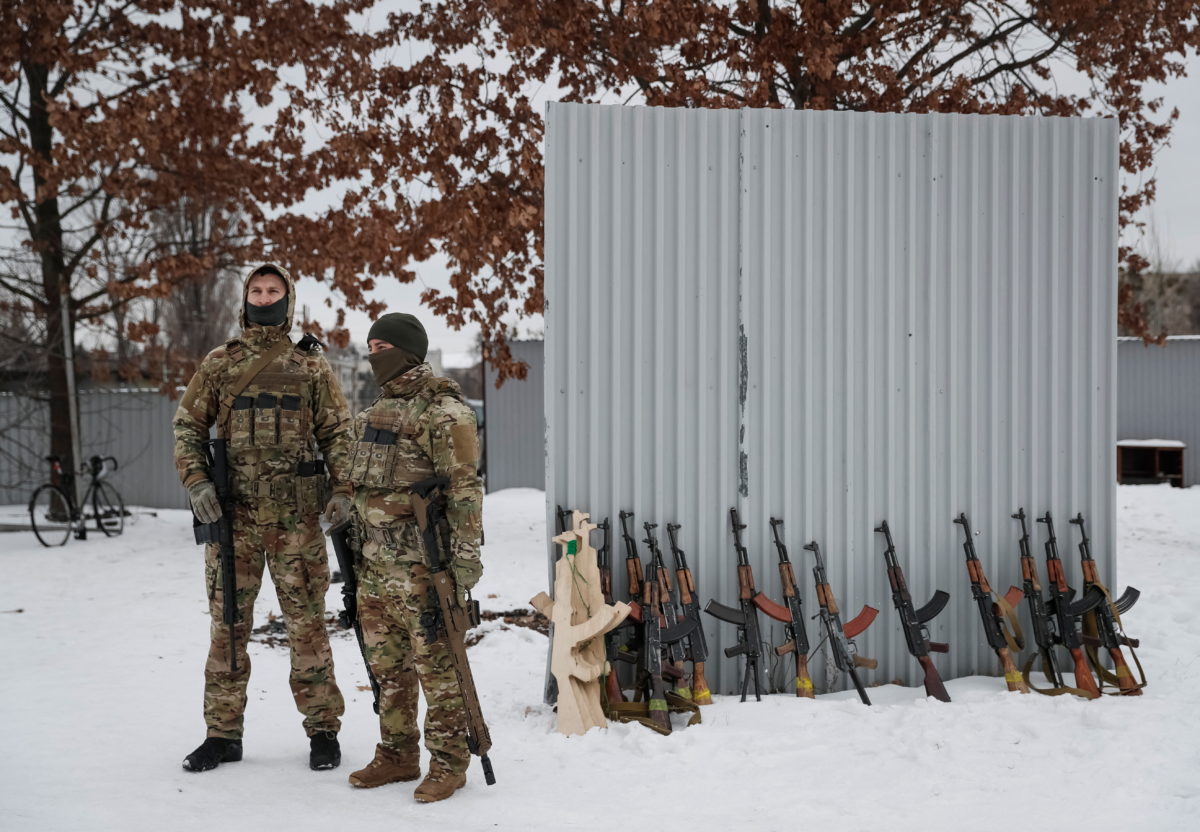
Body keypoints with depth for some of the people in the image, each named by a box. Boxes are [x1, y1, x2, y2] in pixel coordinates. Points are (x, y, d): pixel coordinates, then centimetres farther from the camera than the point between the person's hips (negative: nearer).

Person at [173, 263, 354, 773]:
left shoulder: (311, 366, 8)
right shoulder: (219, 363, 10)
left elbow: (337, 431, 7)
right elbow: (188, 425, 10)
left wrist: (343, 488, -6)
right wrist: (195, 480, -6)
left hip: (297, 515, -1)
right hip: (233, 512, 1)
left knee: (306, 621, 2)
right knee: (227, 621, 6)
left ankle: (322, 728, 12)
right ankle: (223, 732, 15)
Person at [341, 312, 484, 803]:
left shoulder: (444, 412, -12)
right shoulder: (376, 411, 16)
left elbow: (465, 491, -15)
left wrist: (462, 566, -19)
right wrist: (355, 554, 21)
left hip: (419, 566, -9)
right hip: (375, 565, 9)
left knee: (436, 665, -2)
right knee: (387, 666, 14)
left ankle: (449, 763, 7)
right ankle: (397, 755, 25)